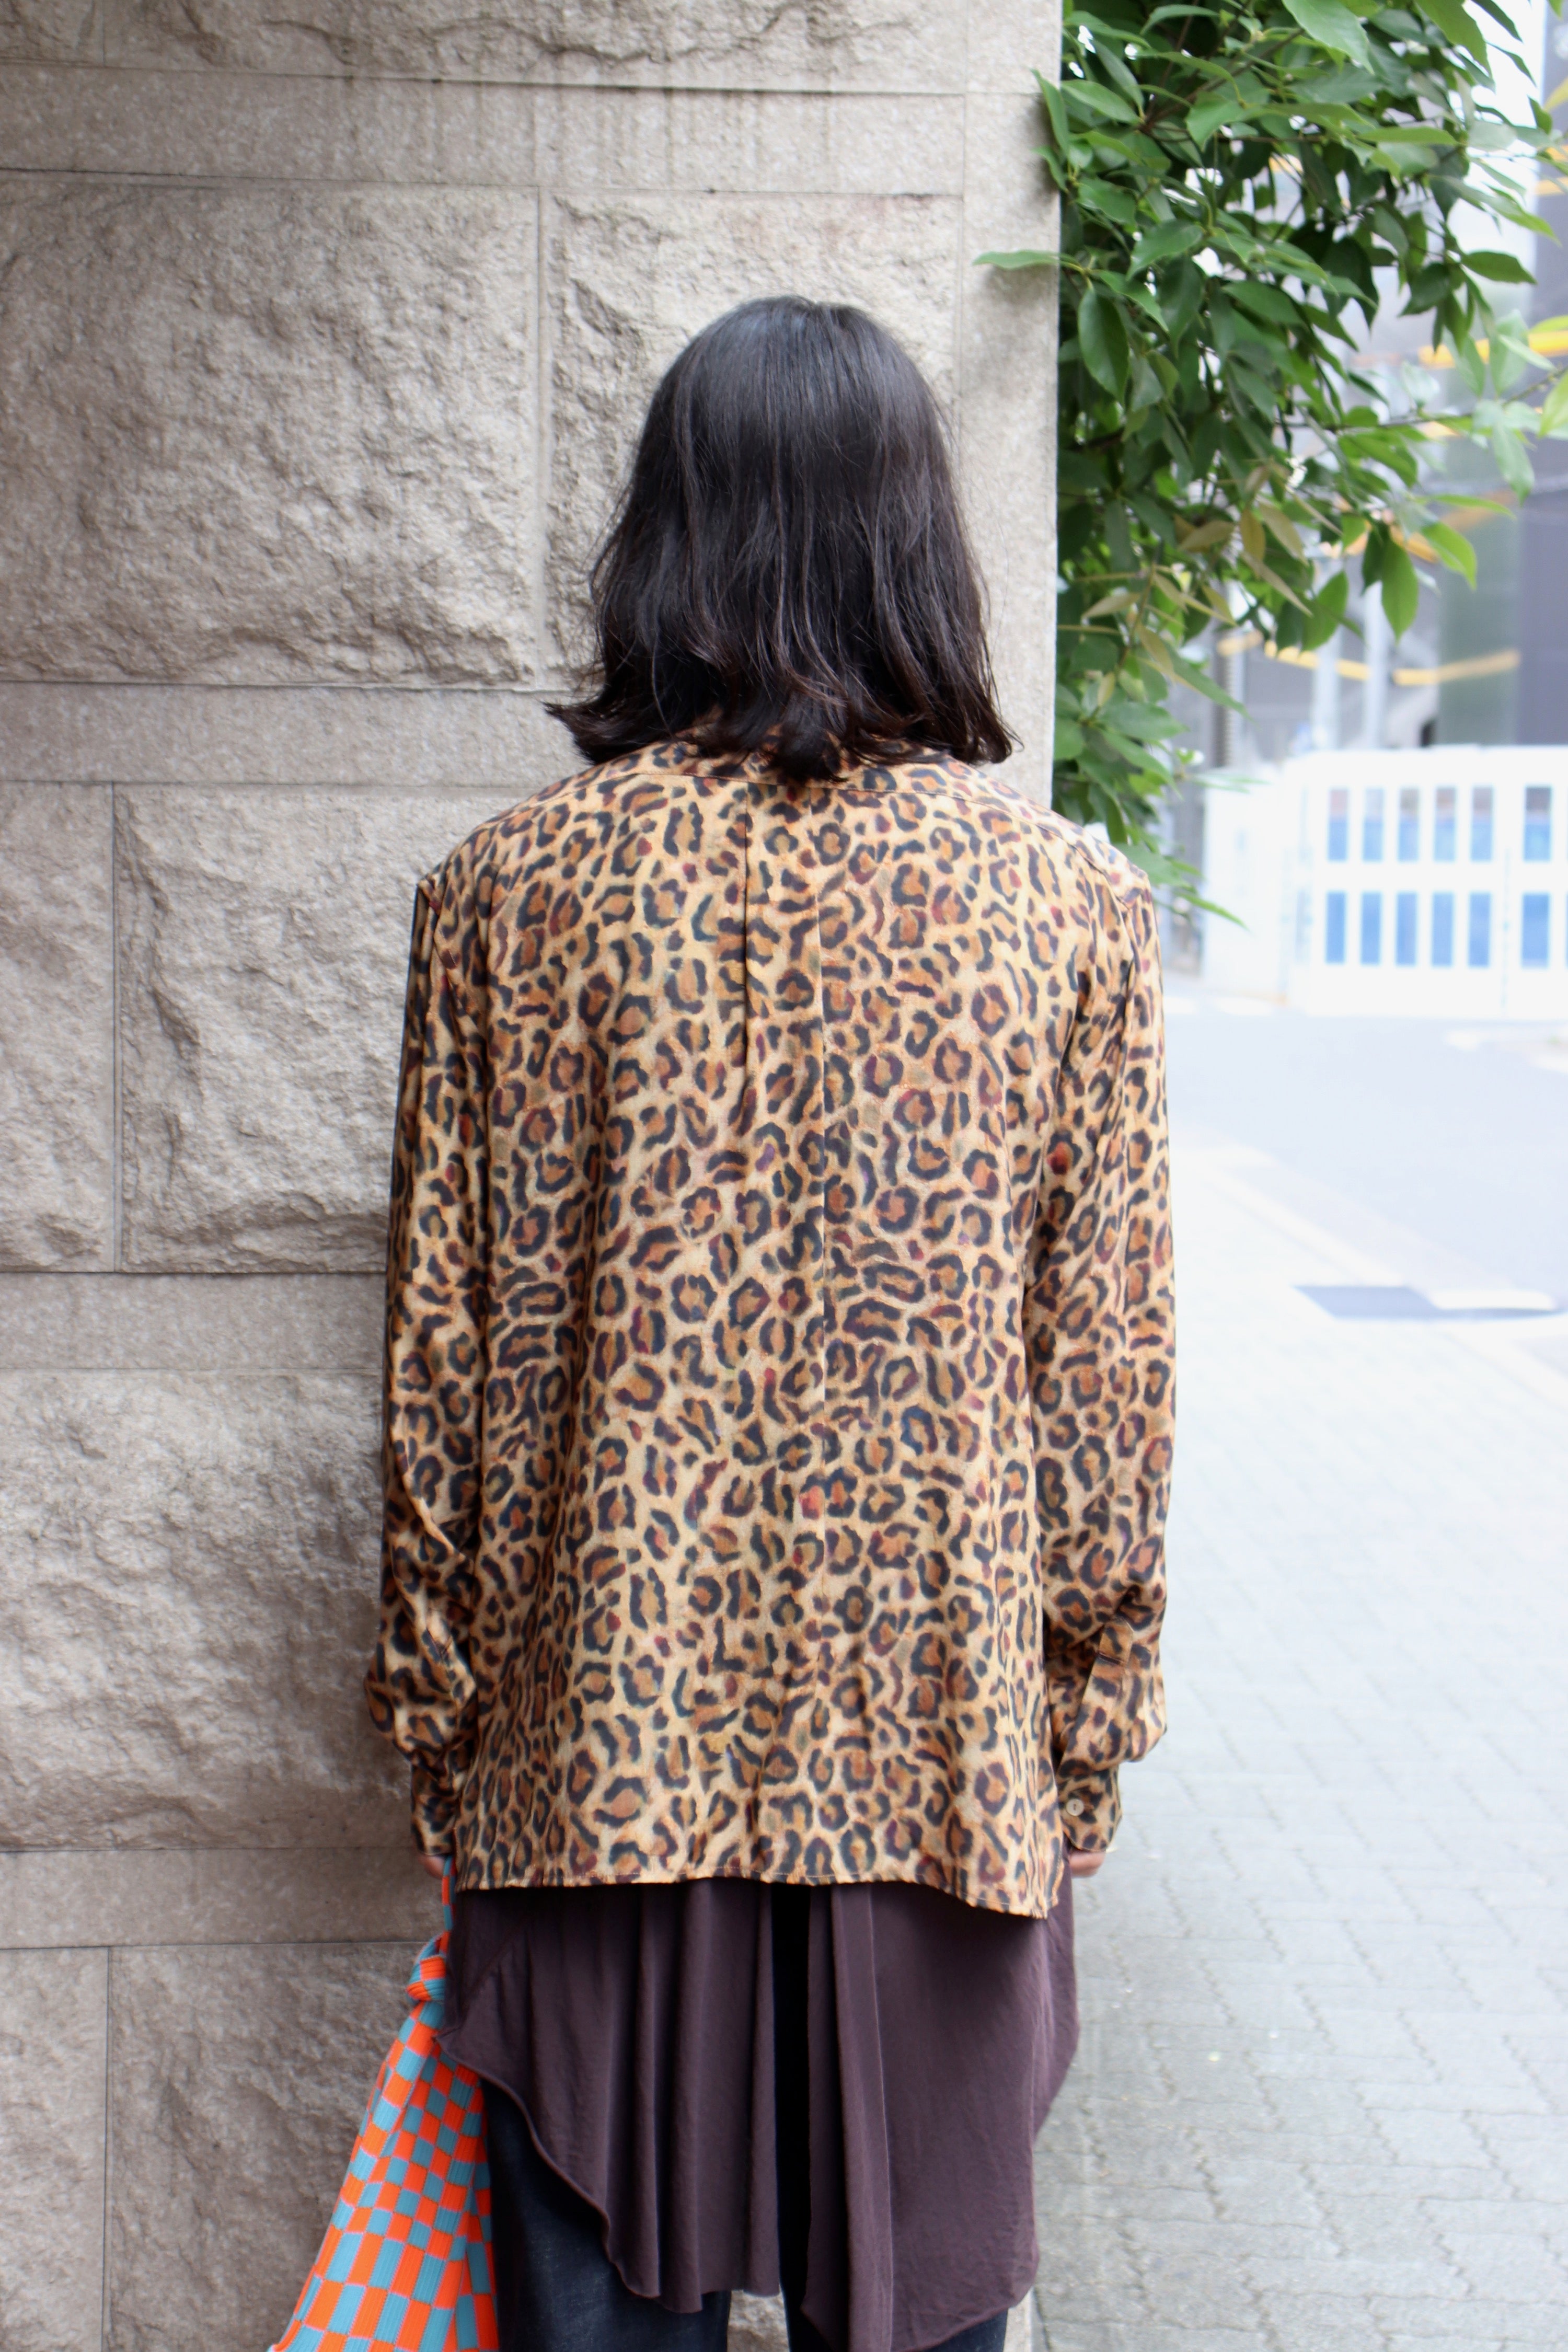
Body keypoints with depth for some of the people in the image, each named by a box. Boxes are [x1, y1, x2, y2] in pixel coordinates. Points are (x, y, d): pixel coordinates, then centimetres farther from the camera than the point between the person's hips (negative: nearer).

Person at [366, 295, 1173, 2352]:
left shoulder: (512, 889, -5)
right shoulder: (1072, 903, -5)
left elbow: (444, 1356, -1)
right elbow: (1111, 1375, -2)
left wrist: (441, 1714, 10)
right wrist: (1088, 1720, 9)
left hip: (600, 1741, 0)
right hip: (942, 1747, 0)